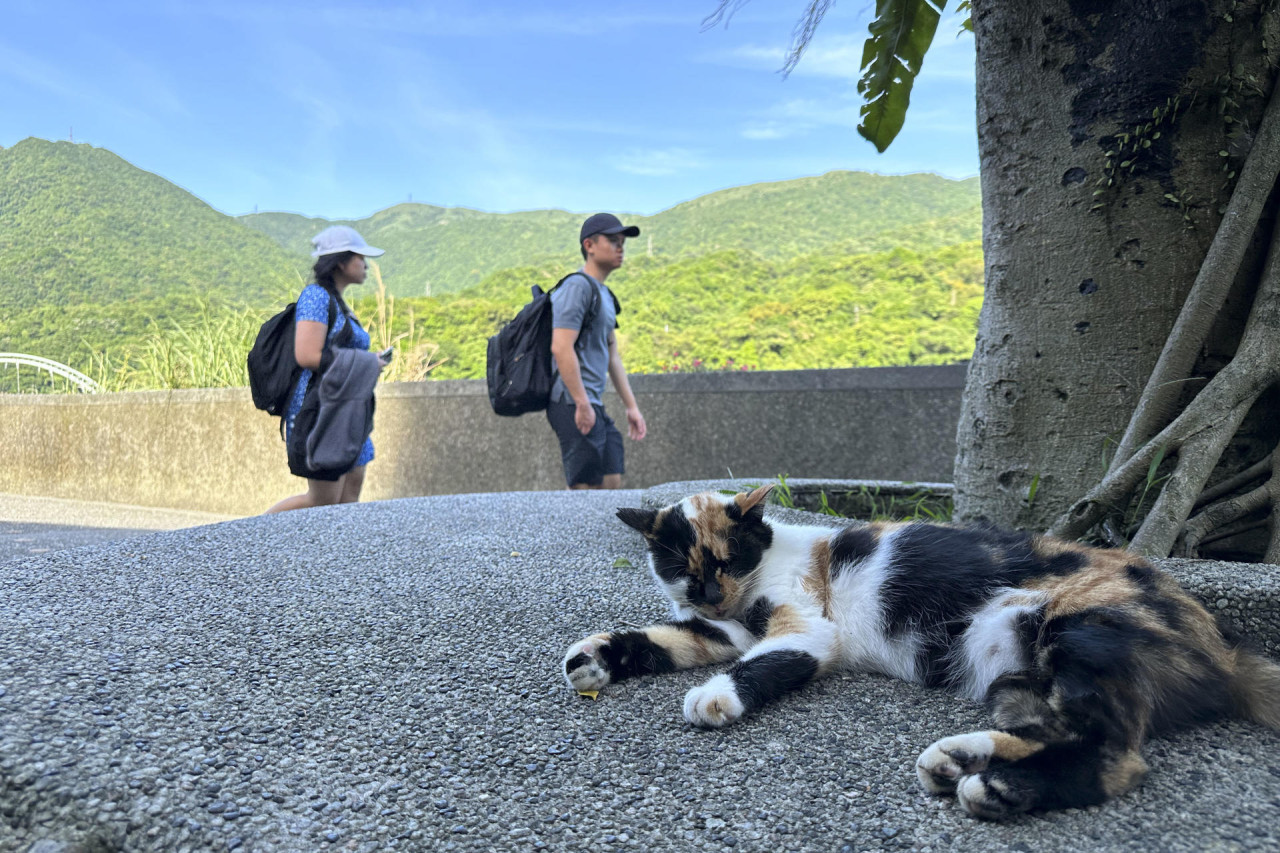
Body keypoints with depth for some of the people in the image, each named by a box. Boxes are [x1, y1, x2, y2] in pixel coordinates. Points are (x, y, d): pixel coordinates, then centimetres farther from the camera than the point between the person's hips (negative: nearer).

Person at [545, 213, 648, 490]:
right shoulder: (577, 286, -9)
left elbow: (612, 356, 24)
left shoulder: (605, 295, 22)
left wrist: (631, 406, 20)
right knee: (585, 486, -9)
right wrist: (582, 404, -22)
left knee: (613, 482, 8)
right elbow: (561, 348, -20)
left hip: (594, 405, 10)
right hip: (574, 404, -10)